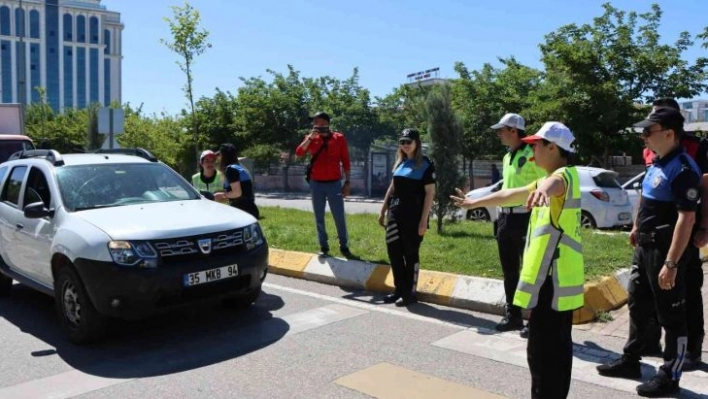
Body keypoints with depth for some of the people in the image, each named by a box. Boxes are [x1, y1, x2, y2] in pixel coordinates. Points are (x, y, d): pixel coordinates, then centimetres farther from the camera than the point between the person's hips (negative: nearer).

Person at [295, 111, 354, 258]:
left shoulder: (339, 138, 0)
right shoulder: (311, 138, 5)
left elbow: (345, 161, 2)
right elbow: (299, 153, -10)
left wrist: (347, 182, -2)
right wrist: (310, 137, -16)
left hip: (334, 183, -2)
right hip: (316, 184, 2)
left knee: (339, 217, 1)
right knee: (319, 218, 6)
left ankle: (344, 247, 12)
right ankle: (324, 247, 14)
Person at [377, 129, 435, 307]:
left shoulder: (425, 164, -5)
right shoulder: (400, 163, 14)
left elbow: (430, 193, -10)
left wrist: (424, 220, -16)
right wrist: (383, 211, 16)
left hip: (414, 215, -6)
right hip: (395, 213, 6)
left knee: (411, 254, 1)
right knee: (394, 252, 7)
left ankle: (410, 293, 11)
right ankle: (399, 289, 20)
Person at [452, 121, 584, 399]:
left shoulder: (566, 174, -13)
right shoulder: (558, 177, 19)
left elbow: (554, 183, -40)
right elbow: (511, 194, 30)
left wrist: (543, 188, -63)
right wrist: (474, 202, 38)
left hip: (553, 280, -10)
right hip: (557, 279, 10)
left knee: (542, 351, -6)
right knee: (557, 348, 17)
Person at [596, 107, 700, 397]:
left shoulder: (683, 169, -21)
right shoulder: (658, 163, 8)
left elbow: (687, 218, -25)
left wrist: (671, 263, -27)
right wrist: (637, 229, 26)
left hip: (665, 251, -10)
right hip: (646, 246, 10)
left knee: (671, 316, 4)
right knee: (638, 304, 19)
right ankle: (630, 361, 33)